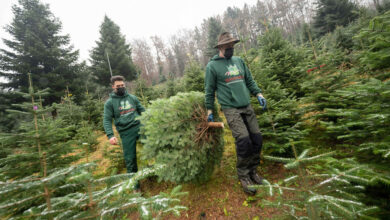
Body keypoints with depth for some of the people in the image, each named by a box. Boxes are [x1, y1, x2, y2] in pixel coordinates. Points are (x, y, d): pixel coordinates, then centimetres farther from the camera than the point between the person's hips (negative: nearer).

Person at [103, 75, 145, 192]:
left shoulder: (132, 98, 12)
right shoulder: (110, 102, 5)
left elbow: (143, 111, 15)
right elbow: (107, 120, -1)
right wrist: (110, 135, -15)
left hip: (139, 127, 2)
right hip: (126, 133, -1)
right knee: (130, 159, 5)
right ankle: (135, 186, 22)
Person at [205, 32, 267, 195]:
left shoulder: (239, 61, 17)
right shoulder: (212, 66, 1)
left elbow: (249, 80, 19)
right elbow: (209, 90, 2)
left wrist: (258, 94, 5)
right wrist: (209, 111, 2)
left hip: (247, 107, 6)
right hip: (230, 108, -6)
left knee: (257, 138, 3)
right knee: (243, 140, -15)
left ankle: (252, 170, 24)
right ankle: (243, 176, 7)